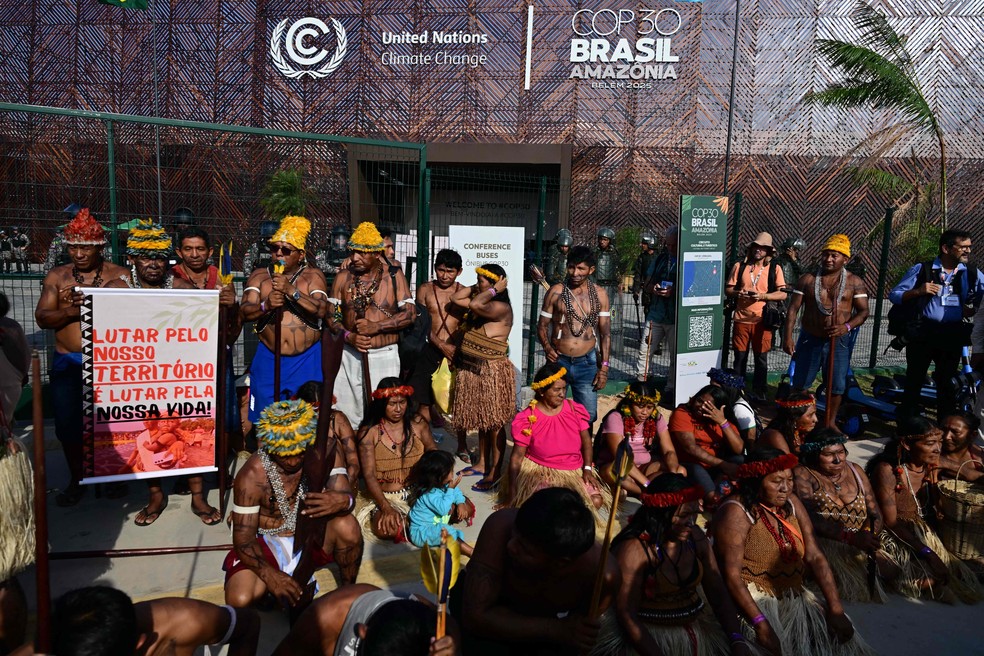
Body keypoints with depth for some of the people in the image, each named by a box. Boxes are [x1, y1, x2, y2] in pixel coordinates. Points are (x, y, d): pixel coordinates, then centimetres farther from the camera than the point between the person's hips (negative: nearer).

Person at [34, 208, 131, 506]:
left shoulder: (121, 275, 0)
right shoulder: (57, 276, 7)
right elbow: (42, 318, 1)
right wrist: (69, 311, -18)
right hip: (68, 362, 3)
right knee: (68, 423, 6)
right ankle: (76, 479, 26)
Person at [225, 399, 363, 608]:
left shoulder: (325, 453, -17)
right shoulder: (252, 476, -24)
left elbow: (346, 495, -26)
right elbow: (243, 540, -21)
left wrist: (342, 501, -52)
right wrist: (271, 575, -38)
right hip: (268, 543, -1)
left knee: (346, 525, -32)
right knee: (240, 600, -27)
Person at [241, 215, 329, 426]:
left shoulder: (313, 276, 2)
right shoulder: (259, 276, 8)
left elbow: (321, 309, -14)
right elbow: (244, 312, -1)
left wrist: (291, 291, -23)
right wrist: (266, 305, -21)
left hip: (305, 361, -2)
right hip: (268, 360, 2)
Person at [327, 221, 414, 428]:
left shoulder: (393, 276, -2)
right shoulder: (343, 277, 4)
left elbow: (410, 313, -6)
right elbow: (331, 315, 4)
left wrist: (376, 327, -15)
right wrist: (349, 336, -13)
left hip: (385, 355, -2)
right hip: (351, 355, 2)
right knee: (347, 411, 6)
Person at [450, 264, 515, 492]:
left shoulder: (501, 308, -16)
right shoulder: (481, 301, 11)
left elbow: (476, 305, -32)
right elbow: (455, 298, 13)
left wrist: (493, 290, -18)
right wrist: (475, 287, 7)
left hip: (492, 372, -9)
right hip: (472, 370, 9)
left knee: (494, 423, -2)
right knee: (481, 420, 18)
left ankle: (494, 473, 5)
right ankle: (482, 463, 31)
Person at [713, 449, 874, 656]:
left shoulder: (791, 503, 4)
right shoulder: (736, 513, -17)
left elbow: (814, 556, 0)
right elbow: (731, 575, -22)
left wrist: (836, 609, -9)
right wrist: (761, 624, -29)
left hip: (794, 596, 6)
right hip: (750, 598, -6)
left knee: (839, 638, -8)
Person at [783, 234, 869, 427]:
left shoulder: (854, 282, -2)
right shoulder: (807, 279, -1)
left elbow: (863, 311, -4)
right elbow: (793, 309, -3)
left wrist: (847, 326, -24)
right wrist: (788, 337, -11)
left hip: (839, 341, 0)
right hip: (810, 339, 0)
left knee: (837, 385, 7)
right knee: (800, 383, 8)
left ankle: (830, 422, 24)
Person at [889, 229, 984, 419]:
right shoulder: (922, 269, -3)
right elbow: (893, 295, -4)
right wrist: (918, 291, -19)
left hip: (953, 335, 3)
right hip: (923, 332, -2)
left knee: (946, 382, 13)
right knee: (914, 380, 3)